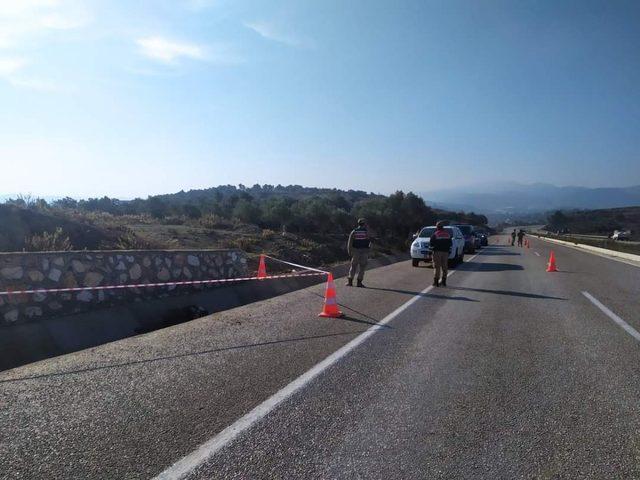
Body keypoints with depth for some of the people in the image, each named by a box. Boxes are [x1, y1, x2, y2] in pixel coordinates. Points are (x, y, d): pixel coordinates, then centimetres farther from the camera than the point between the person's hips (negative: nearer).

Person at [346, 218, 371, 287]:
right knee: (362, 267, 4)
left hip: (355, 251, 2)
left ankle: (350, 281, 4)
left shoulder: (354, 231, 1)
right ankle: (359, 282, 2)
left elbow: (350, 242, -2)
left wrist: (349, 252, 3)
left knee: (353, 266, 10)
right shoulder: (366, 232, -3)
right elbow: (369, 242, -1)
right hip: (364, 252, -2)